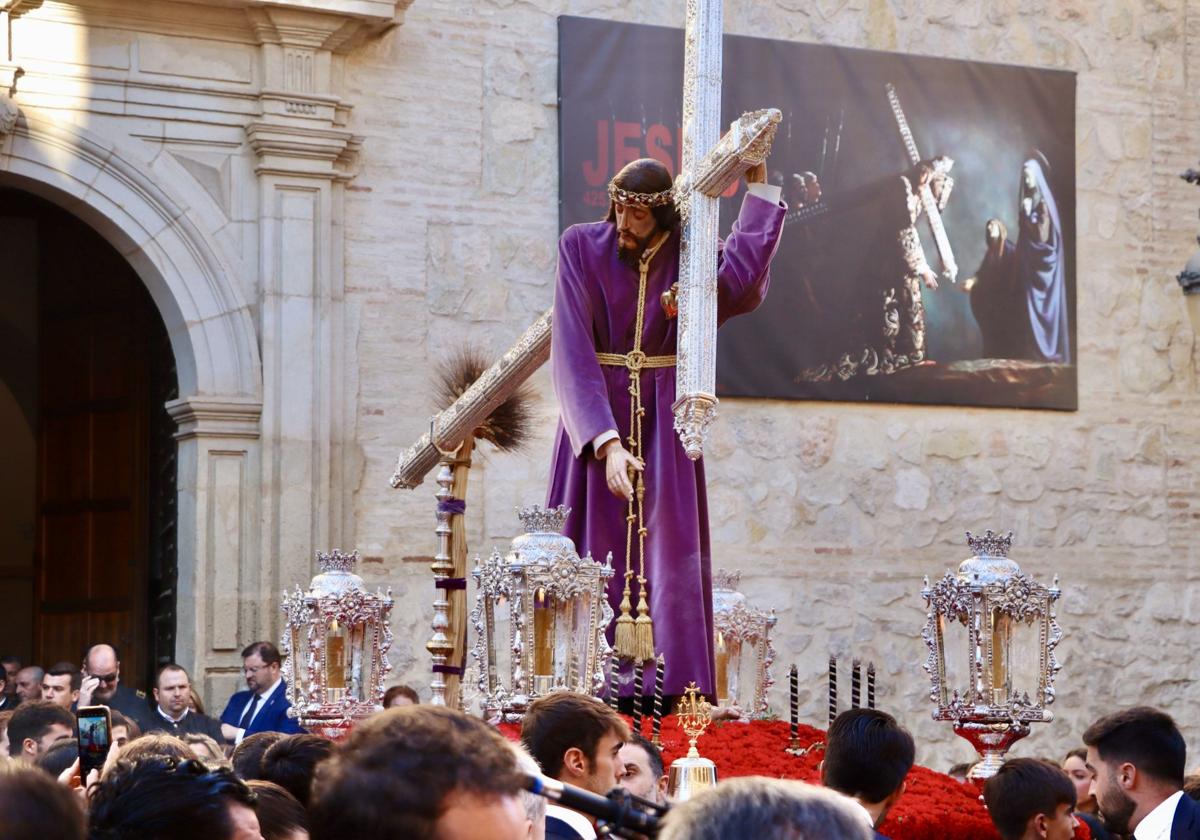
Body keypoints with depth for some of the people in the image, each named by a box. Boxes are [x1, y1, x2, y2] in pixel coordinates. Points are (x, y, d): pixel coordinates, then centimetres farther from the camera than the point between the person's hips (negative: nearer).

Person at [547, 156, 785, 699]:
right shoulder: (582, 247, -8)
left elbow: (743, 276, -26)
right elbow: (572, 353, -16)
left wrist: (758, 184, -23)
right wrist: (607, 443, -27)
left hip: (662, 423, 1)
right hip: (593, 416, -1)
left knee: (667, 555, -3)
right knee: (593, 559, -2)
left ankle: (673, 693, -2)